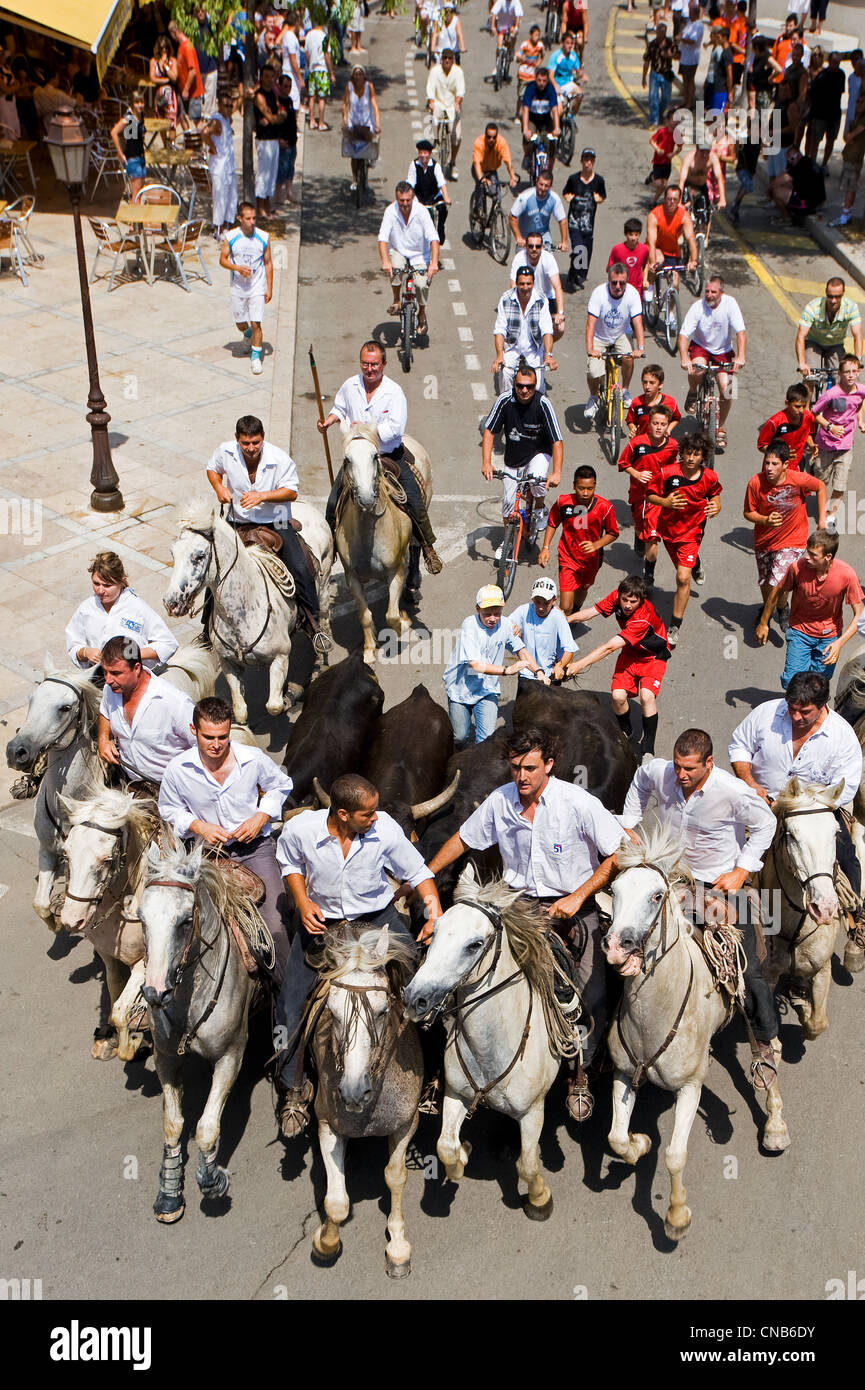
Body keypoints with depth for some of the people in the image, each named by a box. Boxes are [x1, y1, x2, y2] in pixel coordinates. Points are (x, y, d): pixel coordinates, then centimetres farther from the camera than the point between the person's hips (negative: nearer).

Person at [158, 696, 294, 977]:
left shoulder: (253, 758, -10)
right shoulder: (177, 770, -10)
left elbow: (280, 784, 10)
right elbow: (169, 809, 8)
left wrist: (261, 817, -6)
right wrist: (198, 827, -11)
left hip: (254, 847, -1)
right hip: (209, 852, 1)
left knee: (275, 926, -12)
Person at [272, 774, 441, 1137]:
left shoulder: (386, 829, -20)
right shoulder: (300, 829, -20)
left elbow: (417, 872, -5)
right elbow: (289, 862, 4)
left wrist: (436, 913, -18)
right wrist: (302, 902, -11)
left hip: (377, 916, 0)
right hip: (321, 920, 0)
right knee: (291, 1005, -5)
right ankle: (293, 1088, 18)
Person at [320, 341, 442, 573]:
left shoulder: (394, 392, -14)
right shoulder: (350, 386, -1)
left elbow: (395, 427, -22)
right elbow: (340, 408, 18)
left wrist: (365, 429, -22)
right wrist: (329, 420, -3)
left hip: (391, 457, -3)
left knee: (414, 503, -8)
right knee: (334, 503, -1)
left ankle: (429, 549, 11)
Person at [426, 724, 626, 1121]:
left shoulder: (579, 803, -13)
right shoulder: (500, 801, -3)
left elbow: (617, 854, -9)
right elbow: (462, 839, 12)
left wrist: (577, 898, -16)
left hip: (573, 909, -2)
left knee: (590, 1000, -6)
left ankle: (577, 1072, 19)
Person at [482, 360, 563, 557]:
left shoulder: (542, 404, -22)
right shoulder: (505, 400, -17)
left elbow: (557, 441, -23)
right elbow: (489, 431, -12)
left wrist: (556, 473, -35)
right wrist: (486, 463, -25)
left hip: (538, 454, -2)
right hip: (513, 458, 2)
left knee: (537, 479, -33)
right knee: (508, 504, 2)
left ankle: (540, 508, 1)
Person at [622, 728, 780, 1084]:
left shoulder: (734, 792, -26)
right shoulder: (658, 772, -16)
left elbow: (765, 824, -8)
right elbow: (639, 781, 10)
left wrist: (742, 871, -13)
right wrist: (629, 825, 6)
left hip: (722, 884, -3)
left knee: (747, 969, -1)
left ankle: (766, 1044, 17)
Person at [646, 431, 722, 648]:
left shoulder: (710, 477, -13)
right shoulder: (667, 472, -19)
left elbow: (714, 494, 8)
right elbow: (650, 495, -9)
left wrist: (716, 506, -15)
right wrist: (665, 502, -30)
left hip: (691, 530, -2)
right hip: (668, 527, 2)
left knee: (683, 578, -16)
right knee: (683, 567, 27)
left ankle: (675, 627, -5)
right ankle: (696, 565, 69)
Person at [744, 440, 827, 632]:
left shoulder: (800, 479, -23)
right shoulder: (755, 483, -22)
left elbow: (821, 487, -1)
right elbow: (748, 513, -10)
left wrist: (822, 519, -2)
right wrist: (765, 521, -29)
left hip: (792, 541, -3)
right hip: (763, 540, 3)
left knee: (776, 584, -17)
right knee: (764, 583, 20)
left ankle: (782, 608, 18)